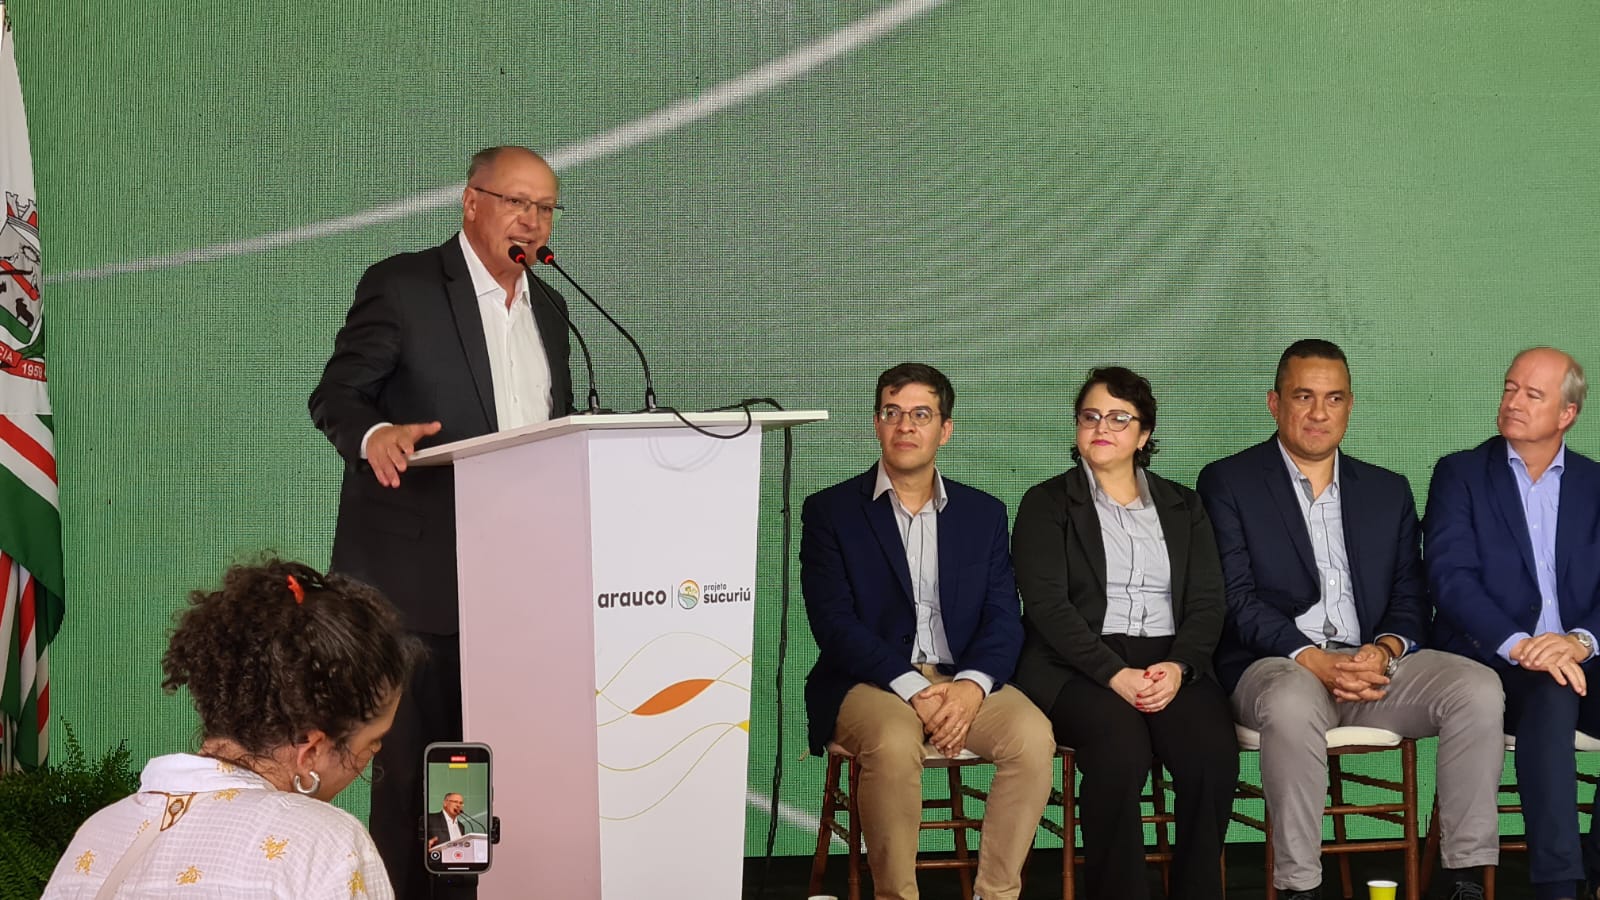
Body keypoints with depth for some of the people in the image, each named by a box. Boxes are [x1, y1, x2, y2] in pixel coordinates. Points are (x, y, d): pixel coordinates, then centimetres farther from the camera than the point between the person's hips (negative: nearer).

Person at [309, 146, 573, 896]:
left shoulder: (547, 306, 17)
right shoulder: (402, 286, -3)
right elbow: (336, 394, -9)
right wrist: (374, 435, -30)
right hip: (420, 573, -6)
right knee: (414, 762, -1)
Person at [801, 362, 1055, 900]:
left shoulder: (985, 514, 13)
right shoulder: (830, 511, 3)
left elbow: (1003, 617, 5)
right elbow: (834, 624, -7)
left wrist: (971, 685, -17)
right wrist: (915, 689, -20)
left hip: (963, 680, 3)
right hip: (869, 682, -3)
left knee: (1033, 735, -26)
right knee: (893, 743, -35)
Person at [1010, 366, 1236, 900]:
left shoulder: (1182, 506, 19)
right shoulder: (1046, 504, 9)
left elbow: (1207, 602, 9)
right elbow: (1047, 605, -4)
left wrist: (1180, 666, -12)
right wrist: (1116, 674, -17)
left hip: (1170, 662, 3)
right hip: (1077, 666, -3)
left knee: (1213, 752, -28)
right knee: (1121, 748, -34)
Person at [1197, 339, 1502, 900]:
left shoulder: (1389, 492, 19)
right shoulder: (1227, 484, 5)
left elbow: (1410, 599, 13)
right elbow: (1236, 600, -5)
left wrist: (1384, 651, -10)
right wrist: (1315, 661, -18)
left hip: (1373, 664, 4)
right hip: (1277, 665, -4)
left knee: (1477, 689, -22)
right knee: (1293, 706, -39)